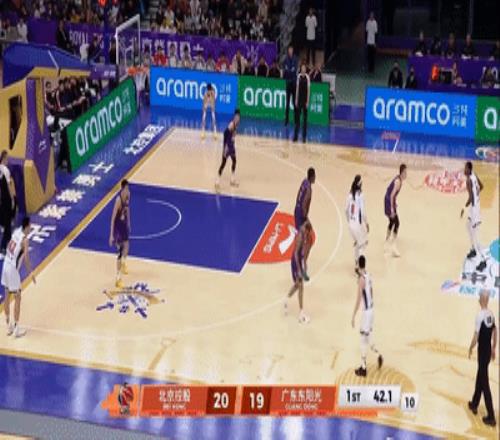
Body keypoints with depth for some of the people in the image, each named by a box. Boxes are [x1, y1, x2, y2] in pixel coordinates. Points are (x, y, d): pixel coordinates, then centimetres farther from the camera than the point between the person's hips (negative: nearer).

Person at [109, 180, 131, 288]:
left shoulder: (128, 195, -7)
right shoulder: (119, 200, -29)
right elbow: (113, 218, -25)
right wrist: (111, 235, -23)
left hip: (125, 225, 7)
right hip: (118, 227, -7)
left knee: (126, 248, 25)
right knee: (120, 252, -5)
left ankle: (123, 264, 55)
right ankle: (118, 279, 4)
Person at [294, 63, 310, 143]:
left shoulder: (307, 77, -6)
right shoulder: (299, 76, 4)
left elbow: (308, 89, -6)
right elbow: (297, 88, 9)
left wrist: (307, 101, -9)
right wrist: (296, 100, 6)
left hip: (305, 99, -3)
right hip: (299, 98, 3)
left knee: (305, 118, 2)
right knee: (297, 117, 4)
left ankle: (304, 136, 6)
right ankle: (296, 136, 8)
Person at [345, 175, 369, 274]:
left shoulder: (350, 194, 1)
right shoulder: (360, 195, -18)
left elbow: (346, 210, 8)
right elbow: (363, 212, -19)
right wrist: (367, 223, -5)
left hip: (351, 223, 6)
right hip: (359, 223, -6)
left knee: (357, 243, 22)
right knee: (363, 244, 9)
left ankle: (356, 265, 27)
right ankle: (357, 265, -1)